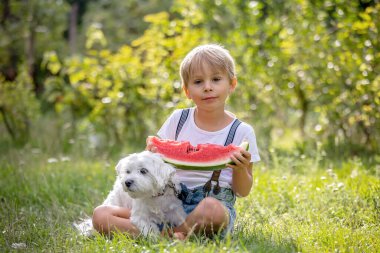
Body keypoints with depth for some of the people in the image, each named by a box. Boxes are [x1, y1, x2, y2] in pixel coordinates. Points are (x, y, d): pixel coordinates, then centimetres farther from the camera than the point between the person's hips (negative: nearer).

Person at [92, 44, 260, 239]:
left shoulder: (242, 131, 1)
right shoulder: (178, 119, 8)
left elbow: (243, 192, 4)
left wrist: (240, 169, -17)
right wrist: (153, 153, -9)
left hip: (216, 203, -3)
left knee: (212, 209, -43)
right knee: (100, 215, -15)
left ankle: (171, 232, -16)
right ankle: (172, 235, -25)